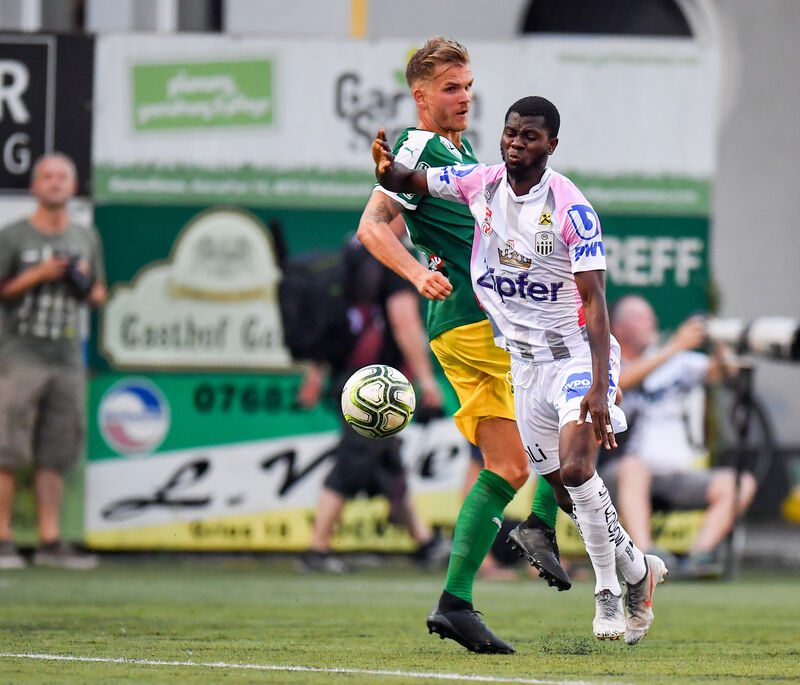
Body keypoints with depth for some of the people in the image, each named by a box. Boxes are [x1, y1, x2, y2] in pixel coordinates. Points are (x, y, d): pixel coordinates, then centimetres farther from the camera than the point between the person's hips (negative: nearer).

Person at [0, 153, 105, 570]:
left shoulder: (86, 238, 15)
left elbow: (99, 296, 22)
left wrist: (85, 285, 0)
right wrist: (37, 275, -13)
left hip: (68, 359, 5)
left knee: (56, 456, 4)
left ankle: (50, 541, 5)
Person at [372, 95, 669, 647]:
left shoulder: (571, 209, -18)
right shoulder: (481, 183, -2)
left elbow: (594, 301, -21)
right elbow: (409, 183, 8)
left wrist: (600, 388, -30)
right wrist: (387, 168, -19)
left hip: (577, 353, -6)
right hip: (524, 363, 6)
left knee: (576, 468, -24)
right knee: (563, 481, 8)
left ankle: (608, 591, -10)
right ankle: (639, 570, 28)